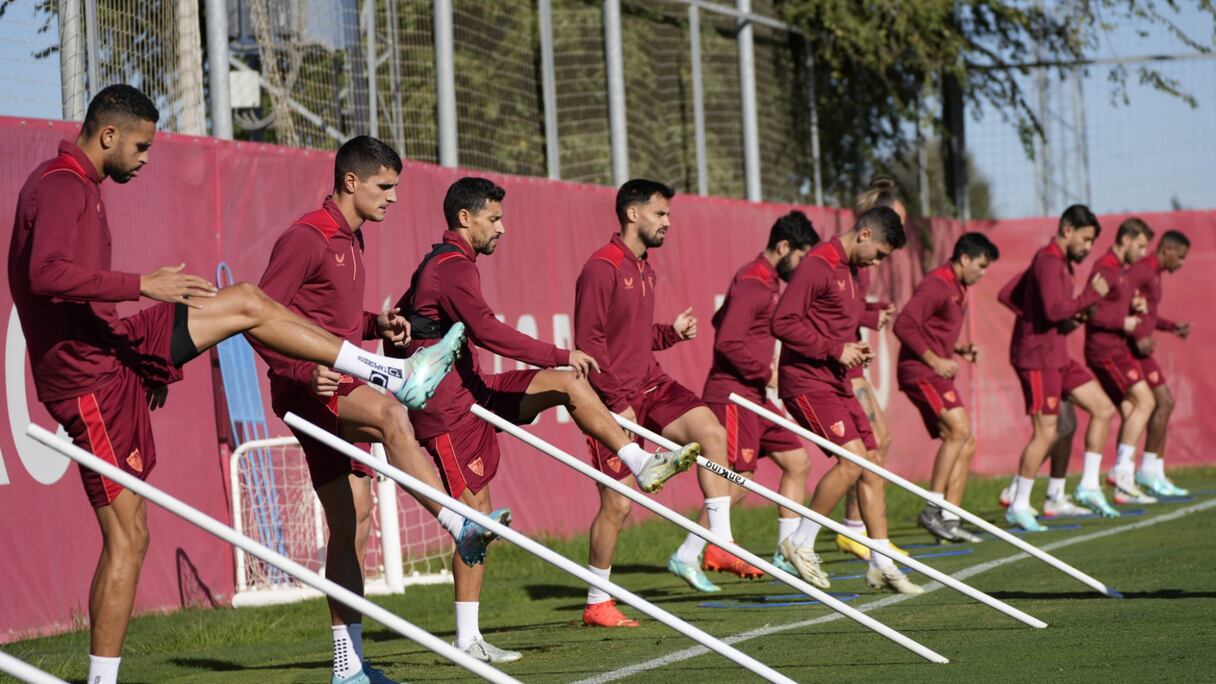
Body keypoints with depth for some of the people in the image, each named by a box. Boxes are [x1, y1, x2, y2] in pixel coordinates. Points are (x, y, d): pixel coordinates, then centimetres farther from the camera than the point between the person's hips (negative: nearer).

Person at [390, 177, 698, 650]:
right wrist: (561, 356, -24)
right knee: (476, 513, -8)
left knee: (567, 384, 2)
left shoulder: (438, 265, 18)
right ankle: (467, 640, -5)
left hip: (469, 393, 10)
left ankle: (642, 465, 1)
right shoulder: (454, 267, -15)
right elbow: (488, 331, -26)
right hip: (449, 406, -10)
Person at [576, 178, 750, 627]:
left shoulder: (645, 269, 14)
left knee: (711, 432, -15)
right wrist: (617, 402, -20)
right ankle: (596, 604, 9)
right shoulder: (602, 269, -13)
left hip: (651, 385, 8)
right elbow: (589, 341, -17)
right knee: (617, 503, -4)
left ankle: (718, 545, -10)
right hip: (616, 397, -8)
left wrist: (673, 333, 4)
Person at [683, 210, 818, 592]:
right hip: (733, 394, -10)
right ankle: (686, 557, -6)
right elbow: (728, 342, -24)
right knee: (739, 482, -11)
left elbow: (722, 321, 24)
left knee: (797, 463, 10)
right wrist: (766, 372, -16)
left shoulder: (766, 281, 15)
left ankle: (786, 553, 15)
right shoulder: (752, 284, -16)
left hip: (754, 395, 10)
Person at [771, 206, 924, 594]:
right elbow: (783, 322, -20)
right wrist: (835, 349, -18)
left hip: (836, 382, 10)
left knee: (871, 463, 6)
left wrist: (854, 351, 7)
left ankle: (882, 565, 11)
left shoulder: (850, 271, 16)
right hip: (808, 382, -10)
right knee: (852, 459, -18)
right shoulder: (818, 266, -14)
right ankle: (801, 543, -3)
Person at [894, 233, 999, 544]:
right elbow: (903, 325, -21)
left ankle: (950, 519, 6)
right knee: (959, 428, -22)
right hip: (920, 371, -10)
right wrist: (935, 360, -19)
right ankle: (932, 508, -20)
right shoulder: (936, 285, -12)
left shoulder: (957, 288, 19)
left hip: (936, 372, 10)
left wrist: (960, 350, 10)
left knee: (965, 444, 6)